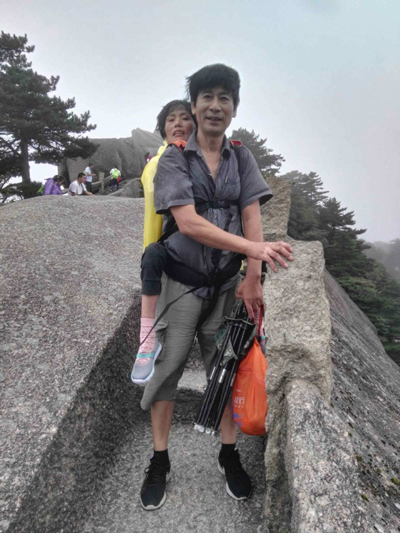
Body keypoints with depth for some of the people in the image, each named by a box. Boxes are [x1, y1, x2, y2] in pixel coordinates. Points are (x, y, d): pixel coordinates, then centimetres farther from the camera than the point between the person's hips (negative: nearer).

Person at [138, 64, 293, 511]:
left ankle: (229, 454, 28)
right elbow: (188, 223, -19)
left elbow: (252, 217, -3)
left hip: (227, 282, 3)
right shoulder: (175, 159, -5)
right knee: (167, 366, 2)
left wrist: (253, 277, -15)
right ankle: (159, 461, 22)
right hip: (182, 279, -2)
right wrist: (255, 248, -28)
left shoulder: (242, 158, 6)